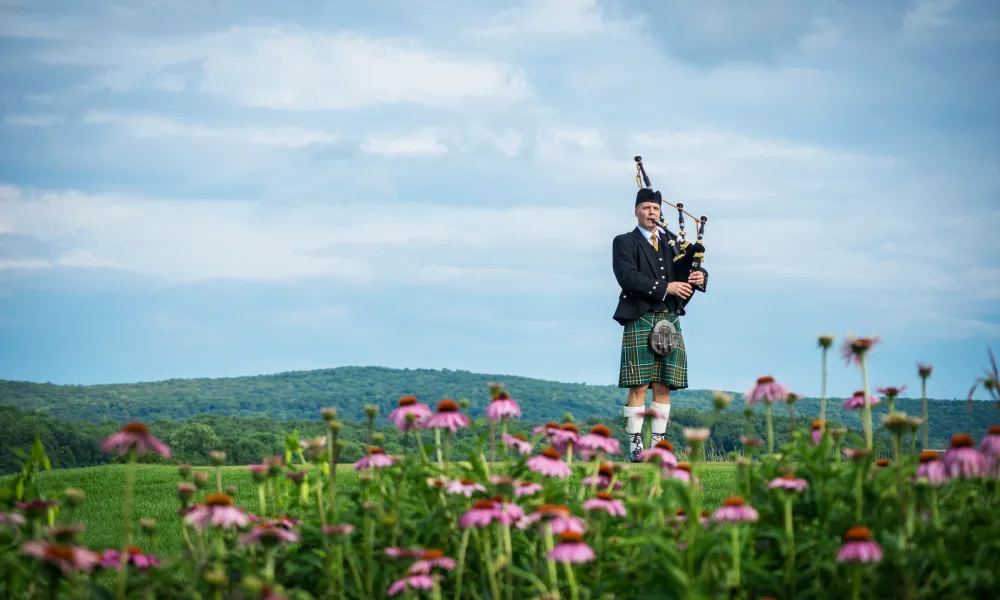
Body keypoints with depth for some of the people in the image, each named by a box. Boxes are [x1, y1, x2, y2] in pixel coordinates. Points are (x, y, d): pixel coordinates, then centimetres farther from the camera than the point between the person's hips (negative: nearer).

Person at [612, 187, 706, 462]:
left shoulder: (673, 242, 20)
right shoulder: (624, 243, 3)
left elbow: (696, 269, 17)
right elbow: (627, 277, -13)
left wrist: (699, 276, -9)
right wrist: (665, 288, -19)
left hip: (670, 322, 5)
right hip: (640, 322, -5)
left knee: (664, 387, 4)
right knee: (639, 386, -8)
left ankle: (658, 443, 8)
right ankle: (635, 445, -4)